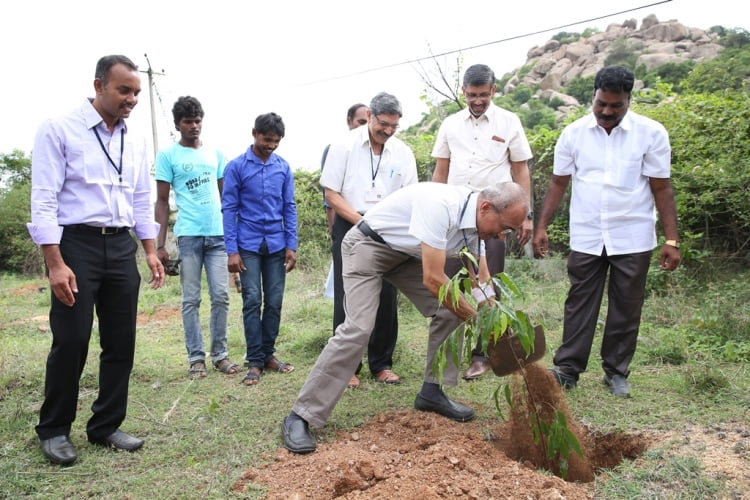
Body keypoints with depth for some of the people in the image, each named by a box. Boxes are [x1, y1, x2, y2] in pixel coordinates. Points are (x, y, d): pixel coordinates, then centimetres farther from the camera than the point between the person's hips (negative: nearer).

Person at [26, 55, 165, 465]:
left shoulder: (136, 141, 11)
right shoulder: (59, 130, -6)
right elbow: (43, 200, -11)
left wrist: (151, 252, 11)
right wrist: (56, 263, -18)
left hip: (121, 247, 6)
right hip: (76, 245, -5)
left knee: (121, 342, 7)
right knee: (71, 342, -1)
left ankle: (106, 426, 23)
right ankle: (53, 429, 21)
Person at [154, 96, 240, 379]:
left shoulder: (216, 154, 13)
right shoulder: (167, 156, 3)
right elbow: (162, 201, 2)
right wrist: (160, 244, -4)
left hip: (219, 234, 3)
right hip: (188, 236, -3)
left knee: (221, 296, 3)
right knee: (191, 300, 3)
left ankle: (220, 354, 13)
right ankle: (196, 357, 11)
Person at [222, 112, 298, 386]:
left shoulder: (283, 167, 6)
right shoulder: (236, 166, -2)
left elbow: (289, 207, 8)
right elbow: (229, 209, -2)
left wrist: (291, 245, 2)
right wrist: (232, 250, -8)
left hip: (276, 245, 3)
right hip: (248, 245, -3)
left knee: (274, 302, 6)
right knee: (252, 301, -3)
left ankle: (268, 354, 20)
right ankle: (254, 361, 6)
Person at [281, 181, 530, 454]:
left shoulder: (476, 220, -7)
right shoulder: (440, 205, -35)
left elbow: (482, 281, 2)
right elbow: (432, 280, -34)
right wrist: (475, 317, -23)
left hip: (405, 253, 8)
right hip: (367, 245, -8)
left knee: (451, 312, -1)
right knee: (358, 328, -21)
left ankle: (432, 392, 14)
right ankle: (300, 416, -13)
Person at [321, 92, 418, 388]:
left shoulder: (403, 153, 4)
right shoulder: (345, 146, -4)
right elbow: (331, 193, -5)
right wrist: (361, 221, -14)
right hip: (350, 228, -3)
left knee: (387, 298, 5)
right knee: (348, 299, -1)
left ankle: (381, 364, 18)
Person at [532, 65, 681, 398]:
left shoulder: (651, 133, -6)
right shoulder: (574, 133, -1)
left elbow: (661, 188, -3)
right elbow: (558, 183, 4)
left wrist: (672, 240, -7)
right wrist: (541, 227, -1)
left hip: (632, 239, -1)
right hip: (586, 238, 1)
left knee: (626, 308, 8)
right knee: (579, 304, 5)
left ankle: (616, 372, 21)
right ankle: (567, 369, 11)